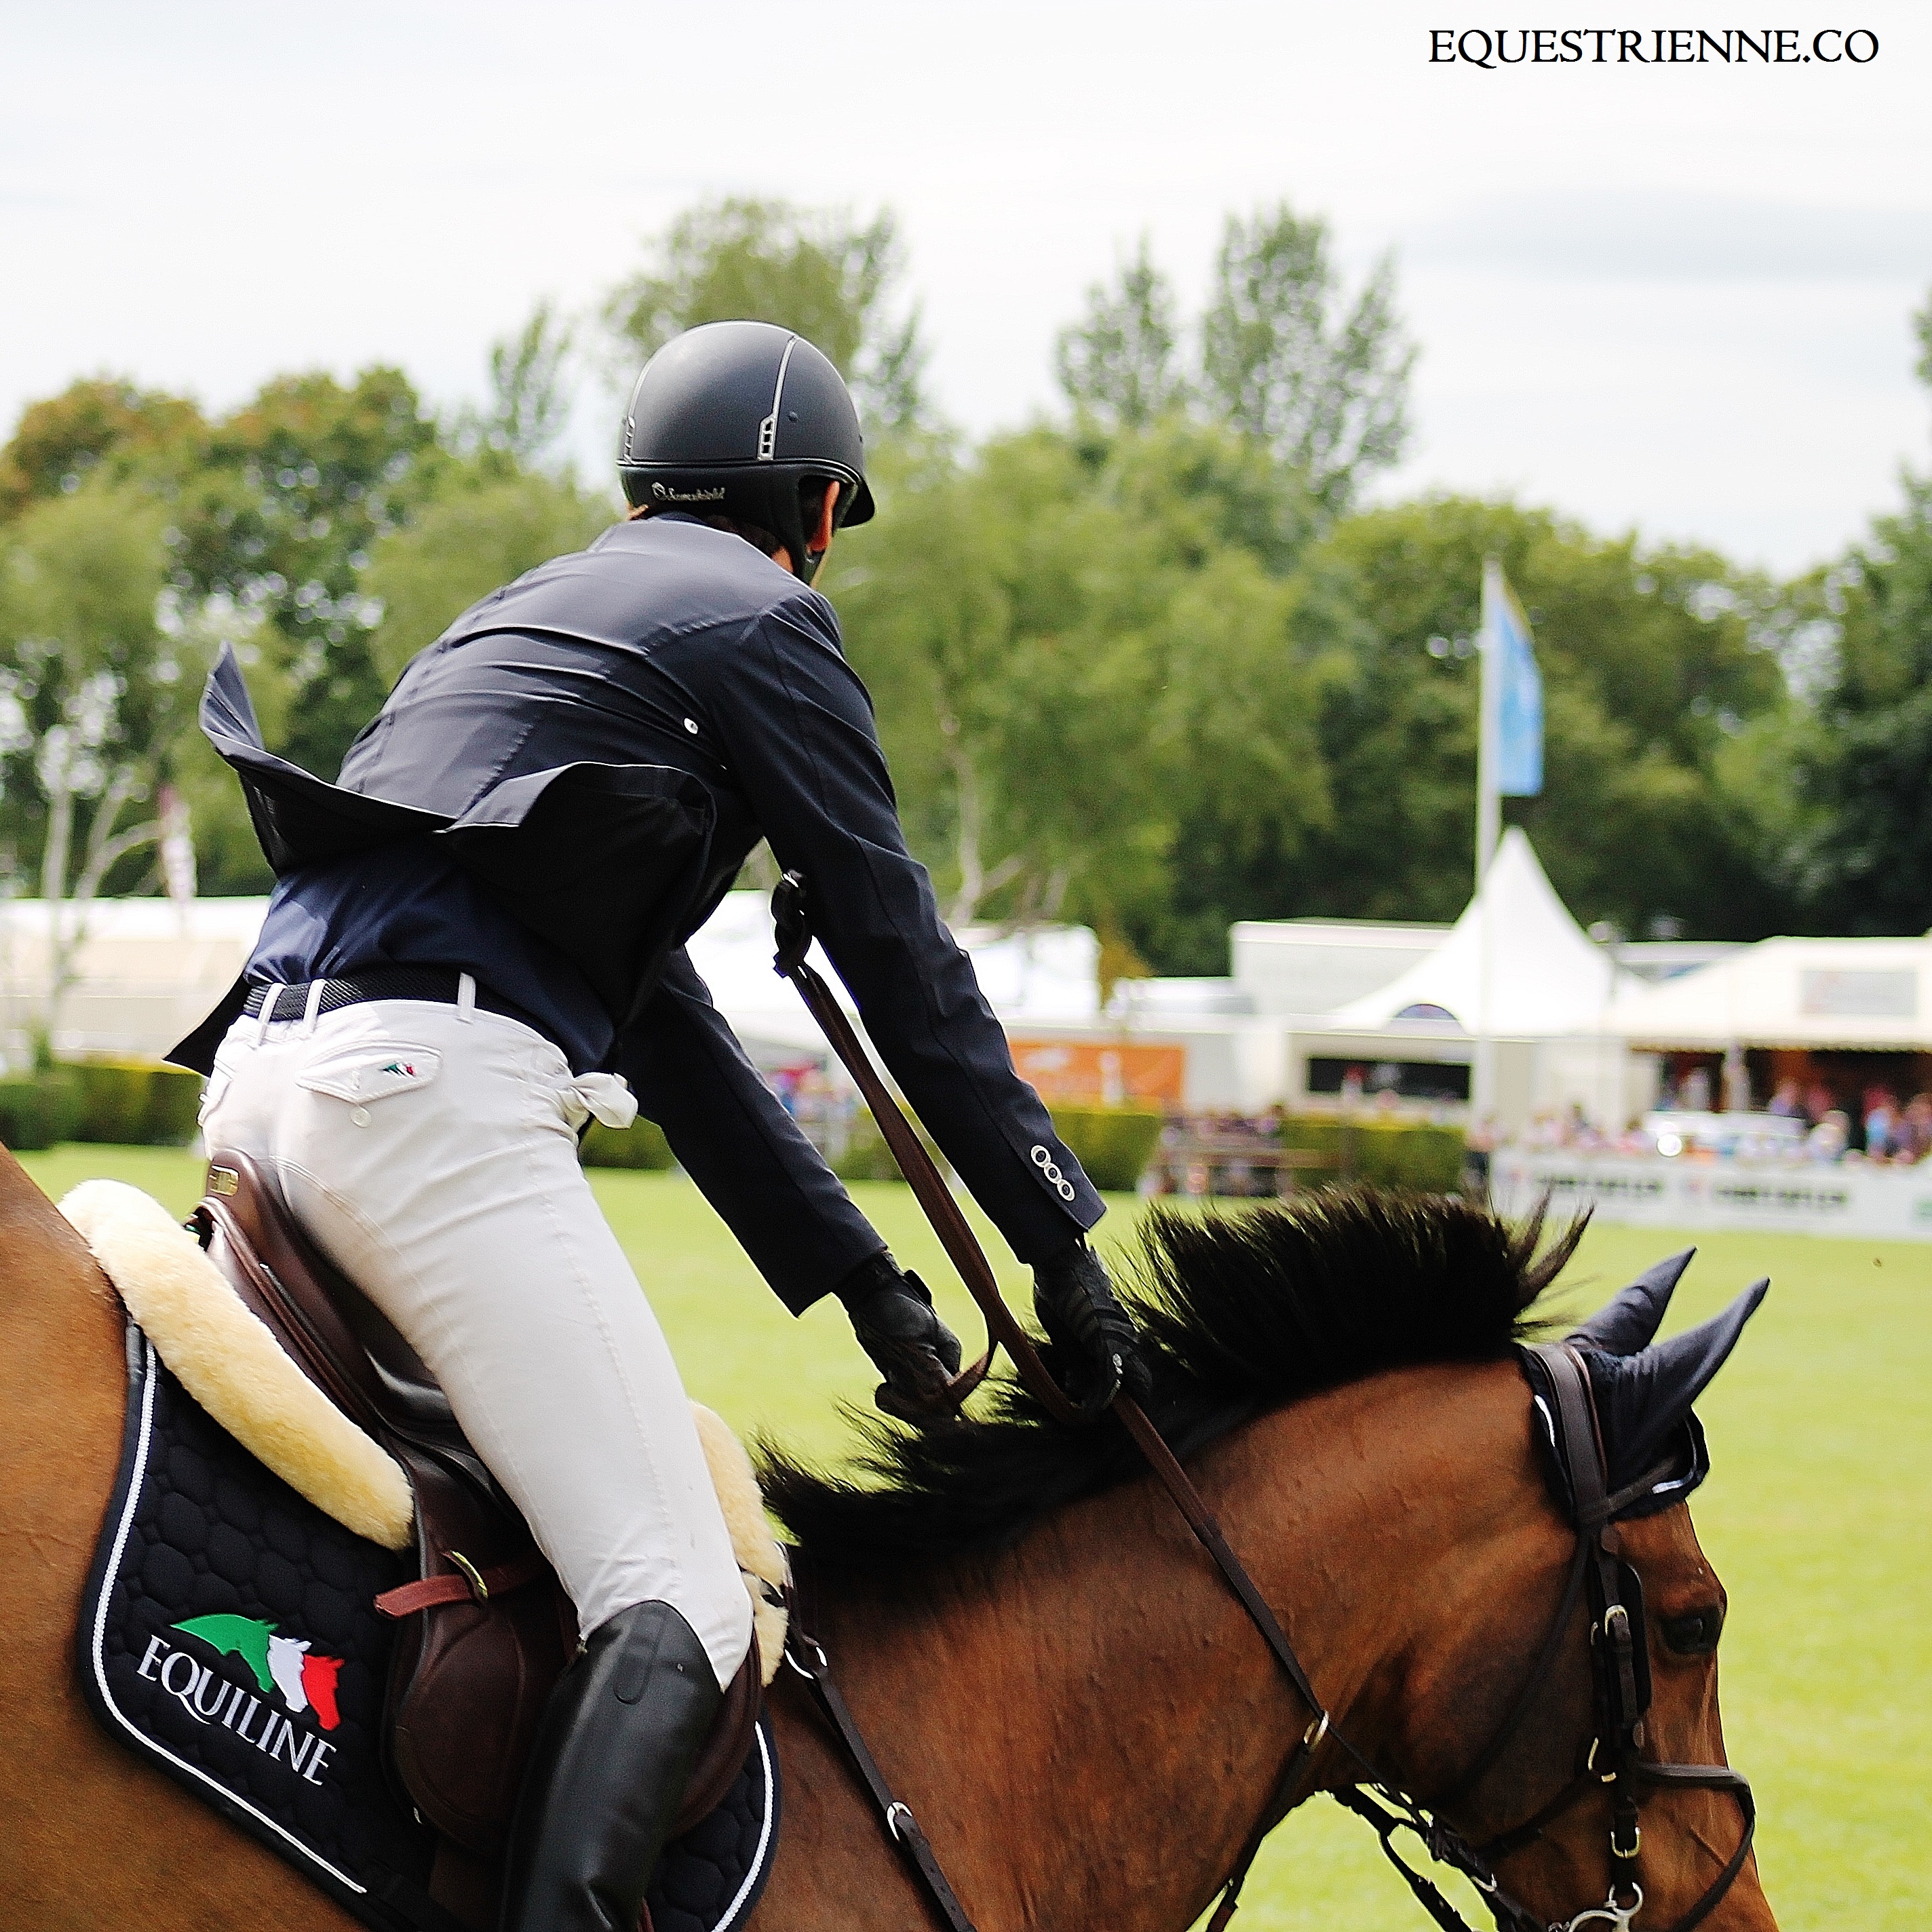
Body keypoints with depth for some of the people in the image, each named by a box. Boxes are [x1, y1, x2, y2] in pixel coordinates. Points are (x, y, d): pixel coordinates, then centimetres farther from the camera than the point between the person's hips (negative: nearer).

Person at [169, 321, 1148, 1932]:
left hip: (263, 1073, 9)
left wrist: (864, 1282, 30)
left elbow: (660, 1014, 32)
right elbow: (904, 963, 6)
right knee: (681, 1605, -15)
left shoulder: (535, 614, 33)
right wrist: (1065, 1249, 13)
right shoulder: (764, 620, 8)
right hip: (436, 1087, -9)